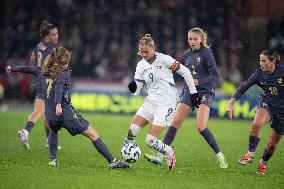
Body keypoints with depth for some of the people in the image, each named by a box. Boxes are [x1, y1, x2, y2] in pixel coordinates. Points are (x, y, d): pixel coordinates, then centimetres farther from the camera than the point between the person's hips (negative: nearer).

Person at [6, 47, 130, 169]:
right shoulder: (64, 72, -3)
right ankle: (112, 161, -10)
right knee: (93, 135, -2)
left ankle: (53, 160, 29)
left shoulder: (43, 72, 14)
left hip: (50, 115, 6)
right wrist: (58, 104, -34)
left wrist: (12, 69, 46)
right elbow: (59, 86, -22)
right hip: (66, 113, -5)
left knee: (53, 132, 40)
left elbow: (28, 69, 29)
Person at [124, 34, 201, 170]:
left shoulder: (164, 59, -11)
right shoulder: (141, 65, 7)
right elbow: (136, 91, 5)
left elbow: (185, 72, -5)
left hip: (166, 103, -6)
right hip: (151, 101, 6)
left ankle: (169, 152, 14)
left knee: (150, 141, -13)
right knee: (133, 129, -17)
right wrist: (133, 87, -19)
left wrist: (193, 92, -2)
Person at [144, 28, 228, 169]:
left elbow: (215, 76, -13)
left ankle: (220, 156, -4)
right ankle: (160, 156, -4)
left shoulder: (206, 53, -8)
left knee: (200, 127, -19)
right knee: (175, 122, -3)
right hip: (189, 93, 6)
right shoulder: (187, 55, 11)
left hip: (204, 93, -6)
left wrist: (198, 81, -24)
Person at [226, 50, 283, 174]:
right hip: (267, 104, 1)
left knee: (272, 144, 3)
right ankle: (250, 154, -24)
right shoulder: (259, 73, -10)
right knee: (257, 123, -34)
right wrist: (231, 103, -15)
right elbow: (243, 88, -9)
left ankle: (263, 163, 31)